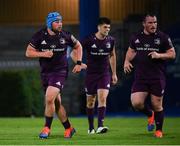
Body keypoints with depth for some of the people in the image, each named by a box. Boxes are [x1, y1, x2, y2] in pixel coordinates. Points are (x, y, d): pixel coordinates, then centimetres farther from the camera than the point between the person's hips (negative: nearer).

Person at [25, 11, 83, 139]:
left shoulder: (65, 36, -4)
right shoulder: (40, 36, -4)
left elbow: (78, 46, 13)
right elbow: (28, 52, -2)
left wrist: (79, 63, 5)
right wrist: (43, 53, -17)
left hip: (60, 72, -3)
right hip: (45, 72, 3)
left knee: (49, 99, -20)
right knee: (57, 103, 9)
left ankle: (47, 128, -5)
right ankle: (69, 128, 25)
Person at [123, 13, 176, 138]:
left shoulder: (163, 37, -2)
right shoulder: (136, 38, 8)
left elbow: (172, 54, -1)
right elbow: (131, 51, 23)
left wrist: (159, 55, -18)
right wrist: (127, 62, 5)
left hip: (157, 78, -3)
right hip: (141, 77, 3)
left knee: (157, 105, 1)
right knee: (136, 103, -11)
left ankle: (159, 130, 23)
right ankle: (150, 114, 22)